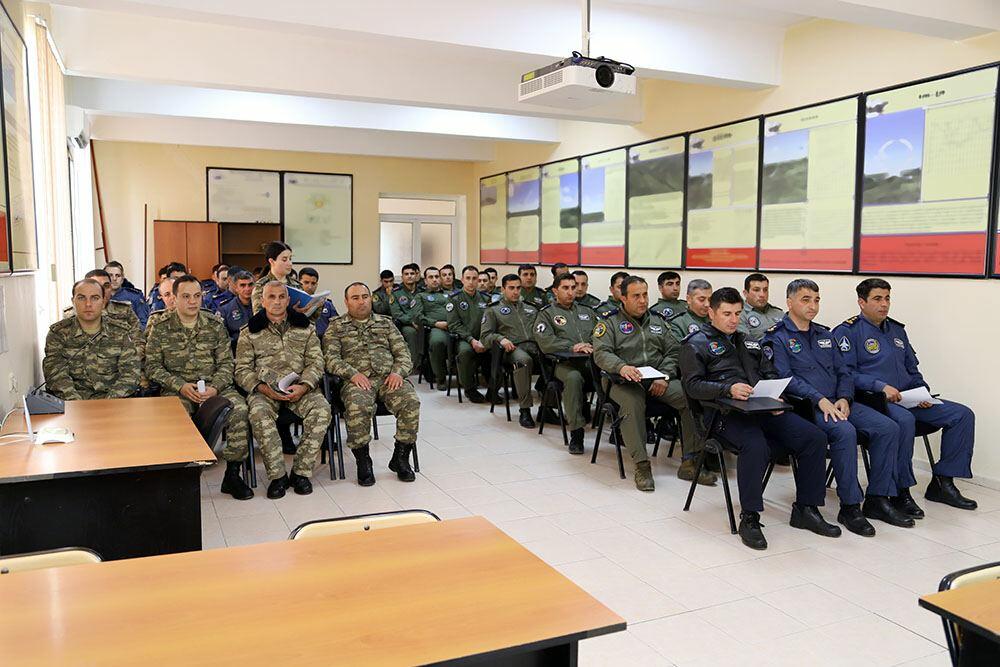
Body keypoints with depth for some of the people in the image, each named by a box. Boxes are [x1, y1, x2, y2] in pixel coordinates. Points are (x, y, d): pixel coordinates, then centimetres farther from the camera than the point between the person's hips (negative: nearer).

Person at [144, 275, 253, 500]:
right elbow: (152, 367, 2)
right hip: (177, 389, -1)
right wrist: (181, 386, -13)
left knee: (239, 409, -28)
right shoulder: (161, 328, 4)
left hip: (215, 386, 1)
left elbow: (226, 363, 5)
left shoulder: (215, 325, 8)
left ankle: (233, 473, -14)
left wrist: (214, 387, -13)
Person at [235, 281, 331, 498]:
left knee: (322, 409, -29)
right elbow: (242, 370, 5)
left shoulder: (305, 328, 15)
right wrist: (264, 388, -13)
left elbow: (316, 362, 7)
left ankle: (301, 472, -19)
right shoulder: (249, 332, 12)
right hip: (264, 389, -1)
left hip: (300, 388, 1)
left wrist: (303, 386, -13)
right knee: (258, 413, -35)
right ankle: (277, 475, -23)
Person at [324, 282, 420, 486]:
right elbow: (330, 357, 4)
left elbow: (403, 353, 17)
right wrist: (352, 374, -13)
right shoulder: (336, 327, 17)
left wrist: (397, 372, -4)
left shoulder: (385, 323, 24)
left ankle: (400, 457, -11)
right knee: (357, 407, -37)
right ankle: (363, 461, -16)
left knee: (411, 402, -28)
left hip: (389, 377, 2)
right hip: (358, 380, -2)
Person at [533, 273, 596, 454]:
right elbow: (545, 342, -3)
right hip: (565, 362, -4)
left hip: (592, 359, 4)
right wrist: (572, 347, -13)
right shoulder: (546, 314, 14)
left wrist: (595, 346, -5)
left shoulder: (587, 311, 30)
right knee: (573, 378, -39)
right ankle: (576, 432, -33)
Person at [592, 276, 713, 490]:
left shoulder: (657, 321, 22)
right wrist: (622, 367, -27)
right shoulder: (609, 323, 9)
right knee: (633, 402, -37)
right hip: (625, 382, -4)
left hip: (659, 380, 4)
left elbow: (673, 351, 14)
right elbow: (601, 353, -6)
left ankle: (690, 462, -17)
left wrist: (664, 376, -5)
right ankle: (641, 465, -30)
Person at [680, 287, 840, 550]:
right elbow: (693, 385, -5)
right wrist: (729, 388, -20)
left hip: (763, 408, 7)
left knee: (814, 437, -12)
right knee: (755, 446, -37)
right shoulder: (696, 344, 7)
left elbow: (770, 373, 26)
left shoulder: (747, 343, 29)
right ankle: (749, 518, -22)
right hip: (727, 412, -7)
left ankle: (806, 509, 0)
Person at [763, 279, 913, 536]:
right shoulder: (777, 337, -1)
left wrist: (844, 399, -4)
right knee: (845, 431, -33)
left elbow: (844, 372, 17)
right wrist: (820, 400, -23)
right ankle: (849, 507, -22)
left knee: (888, 428, -12)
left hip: (838, 403, 7)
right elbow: (785, 378, -13)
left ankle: (878, 500, -4)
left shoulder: (824, 335, 22)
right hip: (805, 406, -7)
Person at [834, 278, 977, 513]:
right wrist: (881, 386, -21)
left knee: (962, 414, -4)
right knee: (904, 420, -38)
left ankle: (942, 484, 3)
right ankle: (900, 491, -23)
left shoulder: (897, 330, 22)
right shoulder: (848, 331, -2)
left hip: (907, 398, 8)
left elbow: (912, 369, 27)